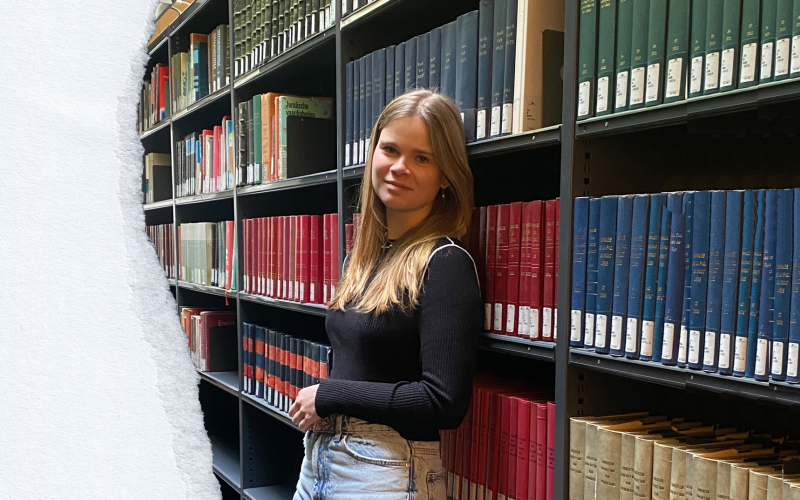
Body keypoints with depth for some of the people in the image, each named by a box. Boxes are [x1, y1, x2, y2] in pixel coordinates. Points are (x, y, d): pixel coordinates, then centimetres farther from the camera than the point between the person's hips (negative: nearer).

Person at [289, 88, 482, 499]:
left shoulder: (444, 263, -16)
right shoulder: (361, 257, 6)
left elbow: (445, 402, -22)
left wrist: (327, 395, -14)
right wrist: (311, 401, -2)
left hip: (385, 467, -7)